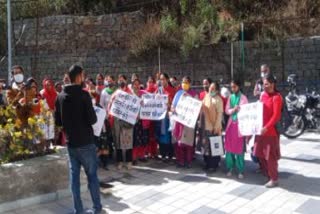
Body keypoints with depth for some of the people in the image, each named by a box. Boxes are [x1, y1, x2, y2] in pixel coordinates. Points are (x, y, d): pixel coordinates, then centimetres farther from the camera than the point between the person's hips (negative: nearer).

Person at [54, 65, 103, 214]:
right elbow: (92, 119, -18)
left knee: (74, 176, 10)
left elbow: (57, 121, 9)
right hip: (86, 141, -5)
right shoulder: (83, 94, -14)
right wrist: (93, 118, 3)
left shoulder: (60, 96, 4)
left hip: (70, 142, 5)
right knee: (92, 174, 6)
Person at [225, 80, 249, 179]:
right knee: (229, 147, 4)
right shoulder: (230, 97, 12)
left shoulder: (243, 98, -1)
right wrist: (233, 110, -12)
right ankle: (230, 168, 15)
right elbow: (227, 110, 6)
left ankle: (240, 171, 5)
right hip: (231, 124, 4)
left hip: (240, 124, -4)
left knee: (240, 148, -2)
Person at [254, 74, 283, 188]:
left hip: (271, 131, -7)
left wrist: (266, 127, -26)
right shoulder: (263, 95, 11)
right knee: (260, 154, 13)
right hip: (261, 129, 8)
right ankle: (266, 173, 30)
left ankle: (274, 179, 13)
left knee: (270, 156, 1)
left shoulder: (276, 97, -13)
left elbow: (276, 116, -19)